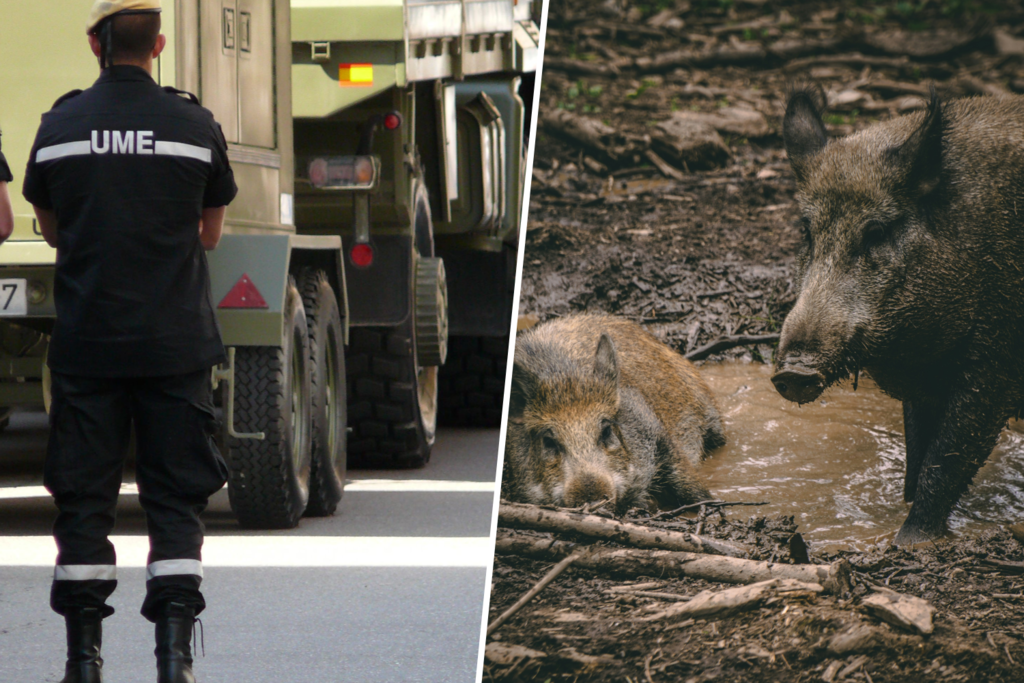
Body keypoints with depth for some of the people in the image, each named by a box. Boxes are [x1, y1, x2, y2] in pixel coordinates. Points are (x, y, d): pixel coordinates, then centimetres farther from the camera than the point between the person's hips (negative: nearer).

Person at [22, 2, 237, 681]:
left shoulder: (58, 127, 0)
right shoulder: (195, 126, -2)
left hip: (85, 344, 1)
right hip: (176, 344, -1)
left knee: (83, 499, 7)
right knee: (176, 498, 4)